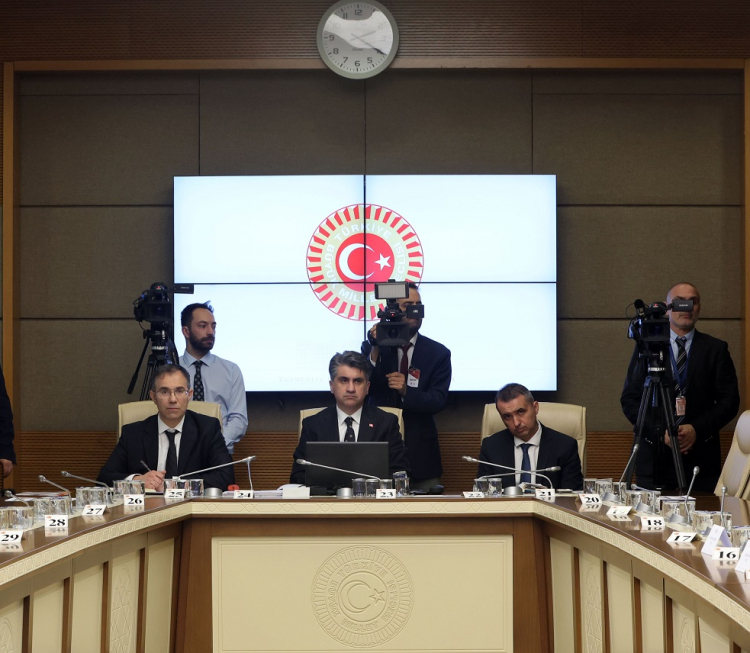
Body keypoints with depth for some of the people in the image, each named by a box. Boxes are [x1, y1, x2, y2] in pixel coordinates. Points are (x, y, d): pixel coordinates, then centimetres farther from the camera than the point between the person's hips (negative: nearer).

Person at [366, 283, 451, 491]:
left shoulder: (438, 353, 3)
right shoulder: (374, 348, 2)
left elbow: (438, 401, -6)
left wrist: (407, 391, -24)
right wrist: (375, 352, -20)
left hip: (421, 454, 1)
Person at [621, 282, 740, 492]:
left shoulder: (716, 349, 9)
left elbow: (729, 401, 4)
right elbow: (629, 399, 5)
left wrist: (697, 429, -11)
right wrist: (660, 431, -10)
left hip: (700, 459, 0)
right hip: (654, 457, 0)